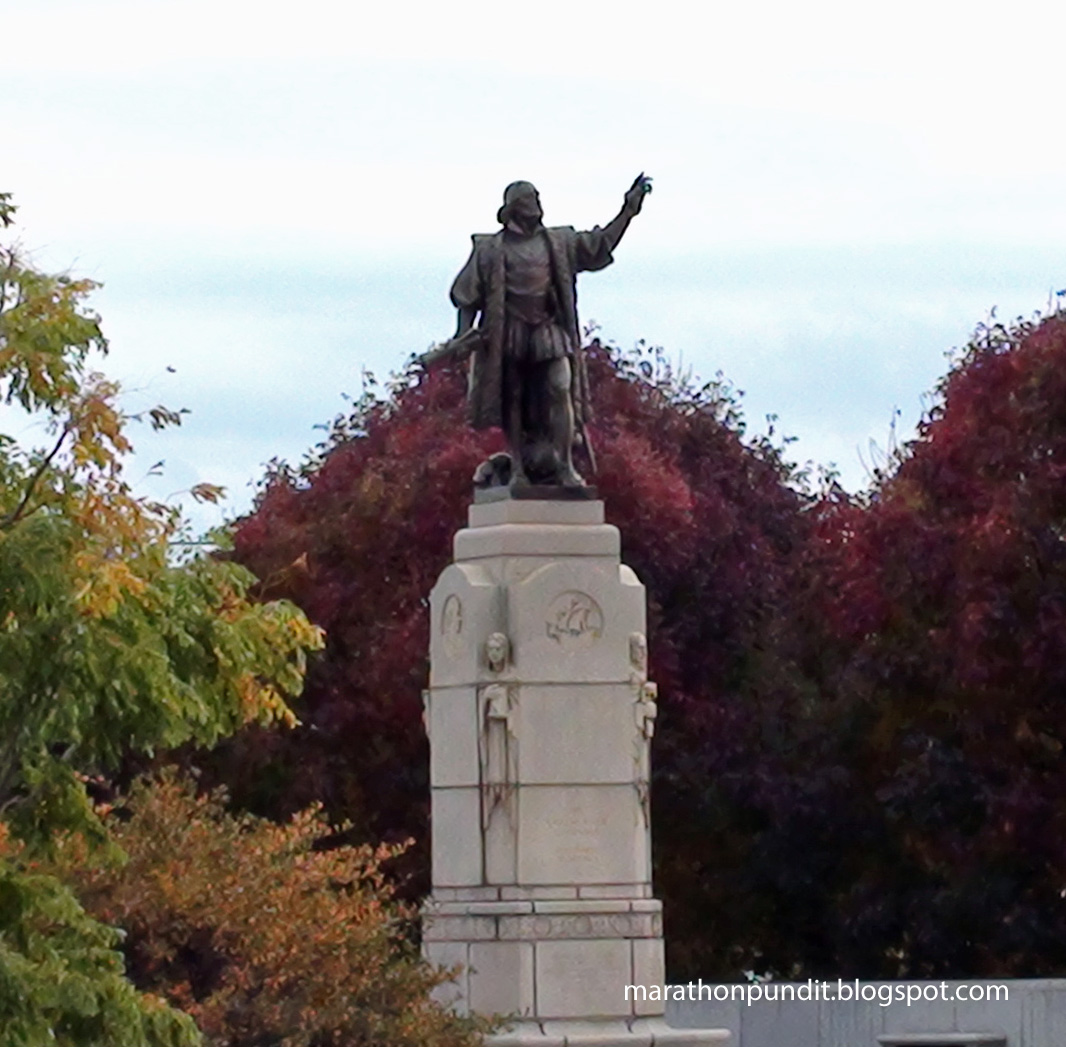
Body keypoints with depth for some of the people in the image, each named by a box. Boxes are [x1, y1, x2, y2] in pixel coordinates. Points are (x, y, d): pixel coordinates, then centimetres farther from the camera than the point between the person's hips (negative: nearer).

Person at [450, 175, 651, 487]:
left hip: (550, 332, 2)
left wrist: (628, 210, 14)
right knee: (512, 402, 1)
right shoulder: (490, 249, 6)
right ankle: (518, 469, 7)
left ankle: (564, 466, -12)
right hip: (510, 335, -2)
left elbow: (600, 247, 19)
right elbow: (468, 296, 7)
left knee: (560, 392, -13)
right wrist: (463, 333, -5)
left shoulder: (558, 242, 14)